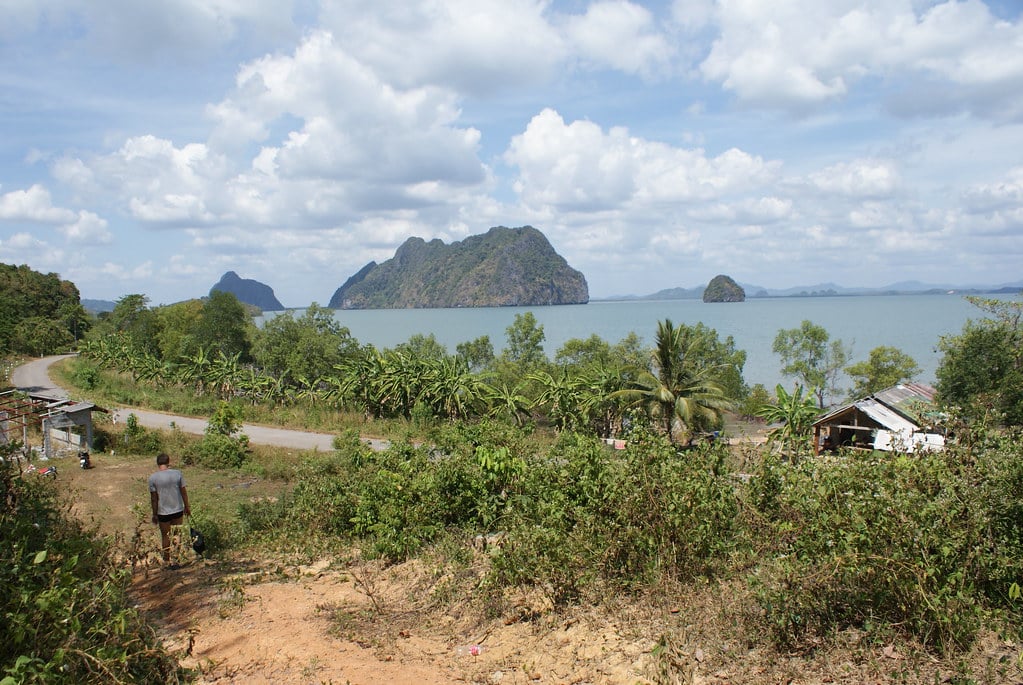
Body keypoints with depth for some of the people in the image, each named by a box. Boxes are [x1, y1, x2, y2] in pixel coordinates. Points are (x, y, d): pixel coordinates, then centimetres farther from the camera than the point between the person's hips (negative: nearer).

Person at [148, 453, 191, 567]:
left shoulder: (153, 478, -12)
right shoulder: (177, 473, -8)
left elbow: (154, 498, -8)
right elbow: (184, 492, -2)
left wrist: (154, 514, 3)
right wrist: (187, 507, 10)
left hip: (163, 512, -2)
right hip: (178, 510, 2)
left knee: (165, 536, 13)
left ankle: (167, 559, 22)